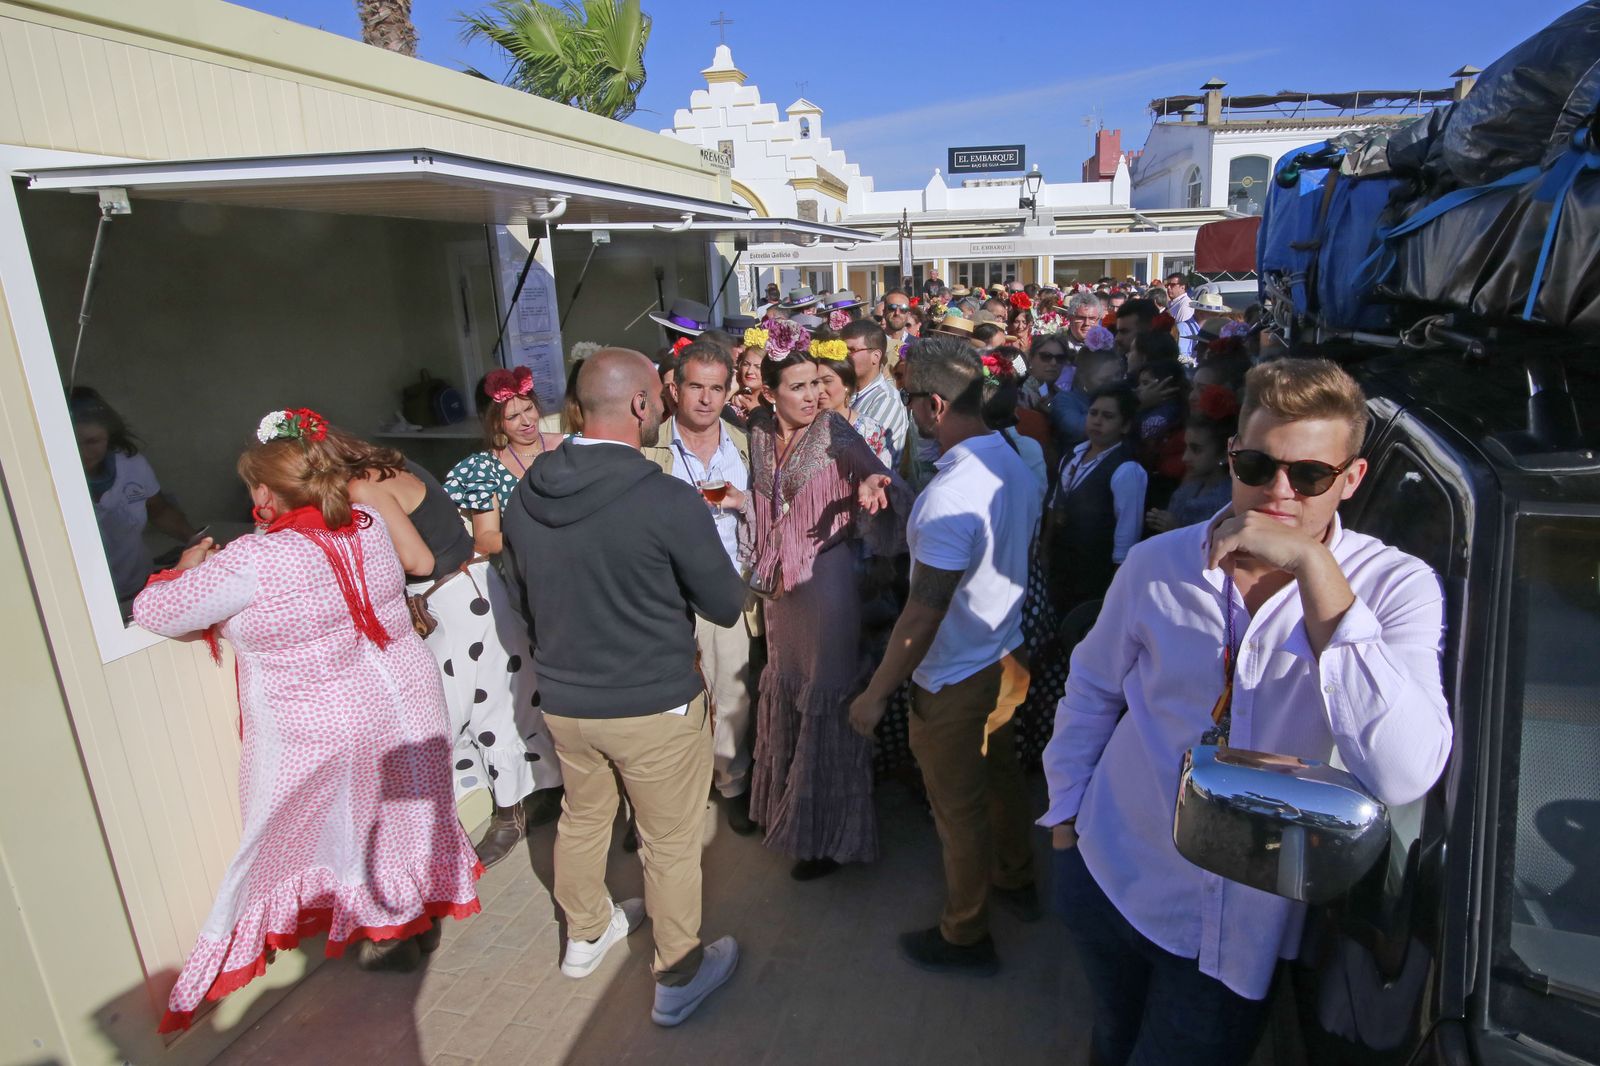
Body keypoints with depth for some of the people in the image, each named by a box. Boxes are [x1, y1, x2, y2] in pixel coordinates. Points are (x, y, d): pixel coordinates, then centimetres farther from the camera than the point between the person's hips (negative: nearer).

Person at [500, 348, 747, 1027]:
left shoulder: (525, 494, -6)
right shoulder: (669, 500, -24)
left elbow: (524, 596, 9)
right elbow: (726, 606, -13)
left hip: (562, 700, 6)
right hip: (655, 705, -5)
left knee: (582, 816, 26)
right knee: (670, 844, 14)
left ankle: (586, 933, 49)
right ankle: (678, 978, 32)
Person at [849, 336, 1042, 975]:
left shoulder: (951, 494, -31)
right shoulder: (1014, 465, -1)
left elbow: (924, 614, -29)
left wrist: (877, 693, -20)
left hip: (954, 680, -9)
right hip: (1004, 657, 9)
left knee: (958, 808, 10)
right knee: (999, 773, 27)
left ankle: (965, 935, 30)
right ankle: (1016, 882, 49)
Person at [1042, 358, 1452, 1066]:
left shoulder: (1395, 587, -17)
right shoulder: (1159, 563, -10)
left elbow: (1402, 776, -34)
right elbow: (1091, 693, 6)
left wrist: (1314, 569, -37)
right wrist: (1064, 817, 6)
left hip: (1238, 923, -2)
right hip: (1108, 874, 3)